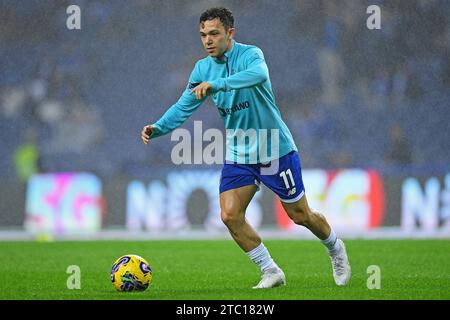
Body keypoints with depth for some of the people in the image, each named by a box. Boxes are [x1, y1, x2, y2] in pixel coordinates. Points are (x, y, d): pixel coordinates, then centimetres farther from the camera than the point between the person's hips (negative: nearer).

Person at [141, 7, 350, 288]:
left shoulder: (250, 54, -19)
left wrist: (217, 84, -55)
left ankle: (335, 248, 36)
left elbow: (258, 74, -43)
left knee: (300, 215, 5)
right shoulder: (203, 68, 0)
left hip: (276, 149, -5)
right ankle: (271, 272, 5)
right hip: (239, 156, 5)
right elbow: (184, 106, -3)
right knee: (230, 215, -11)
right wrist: (157, 128, -21)